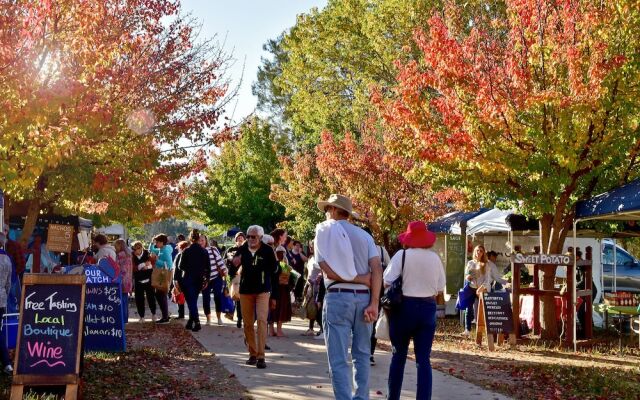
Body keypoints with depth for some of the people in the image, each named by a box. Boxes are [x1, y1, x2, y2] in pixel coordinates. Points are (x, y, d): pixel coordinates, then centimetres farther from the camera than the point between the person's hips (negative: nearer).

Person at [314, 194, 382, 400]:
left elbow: (328, 269, -8)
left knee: (339, 359, -2)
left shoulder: (325, 229, 3)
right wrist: (373, 304, -6)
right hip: (364, 298, 4)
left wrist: (361, 280, 0)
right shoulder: (364, 235, 12)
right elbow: (377, 269, -2)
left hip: (338, 297, -4)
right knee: (362, 355, 16)